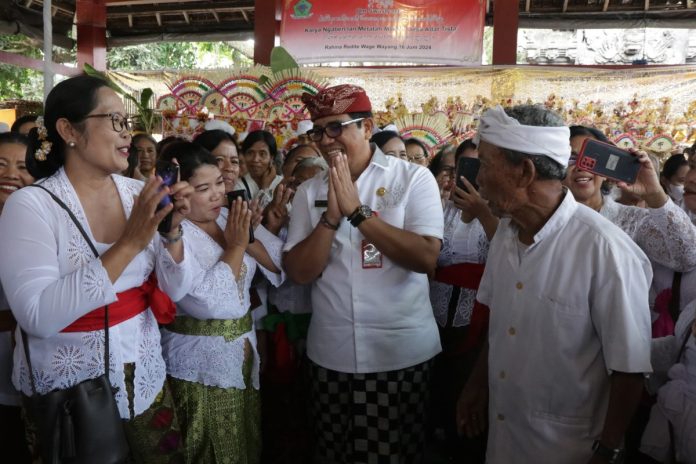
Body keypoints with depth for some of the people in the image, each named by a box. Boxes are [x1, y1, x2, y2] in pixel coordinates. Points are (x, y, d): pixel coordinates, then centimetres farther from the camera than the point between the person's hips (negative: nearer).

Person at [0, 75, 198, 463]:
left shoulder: (140, 194, -3)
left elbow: (175, 290, -2)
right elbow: (38, 316, -26)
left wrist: (173, 230, -20)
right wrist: (129, 244, -30)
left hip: (144, 379, 5)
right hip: (66, 391, -4)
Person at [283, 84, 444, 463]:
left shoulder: (414, 178, -7)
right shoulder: (309, 191, 2)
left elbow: (426, 258, -18)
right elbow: (298, 272, -4)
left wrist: (357, 211, -20)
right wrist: (332, 216, -18)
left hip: (401, 352, -3)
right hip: (331, 354, 3)